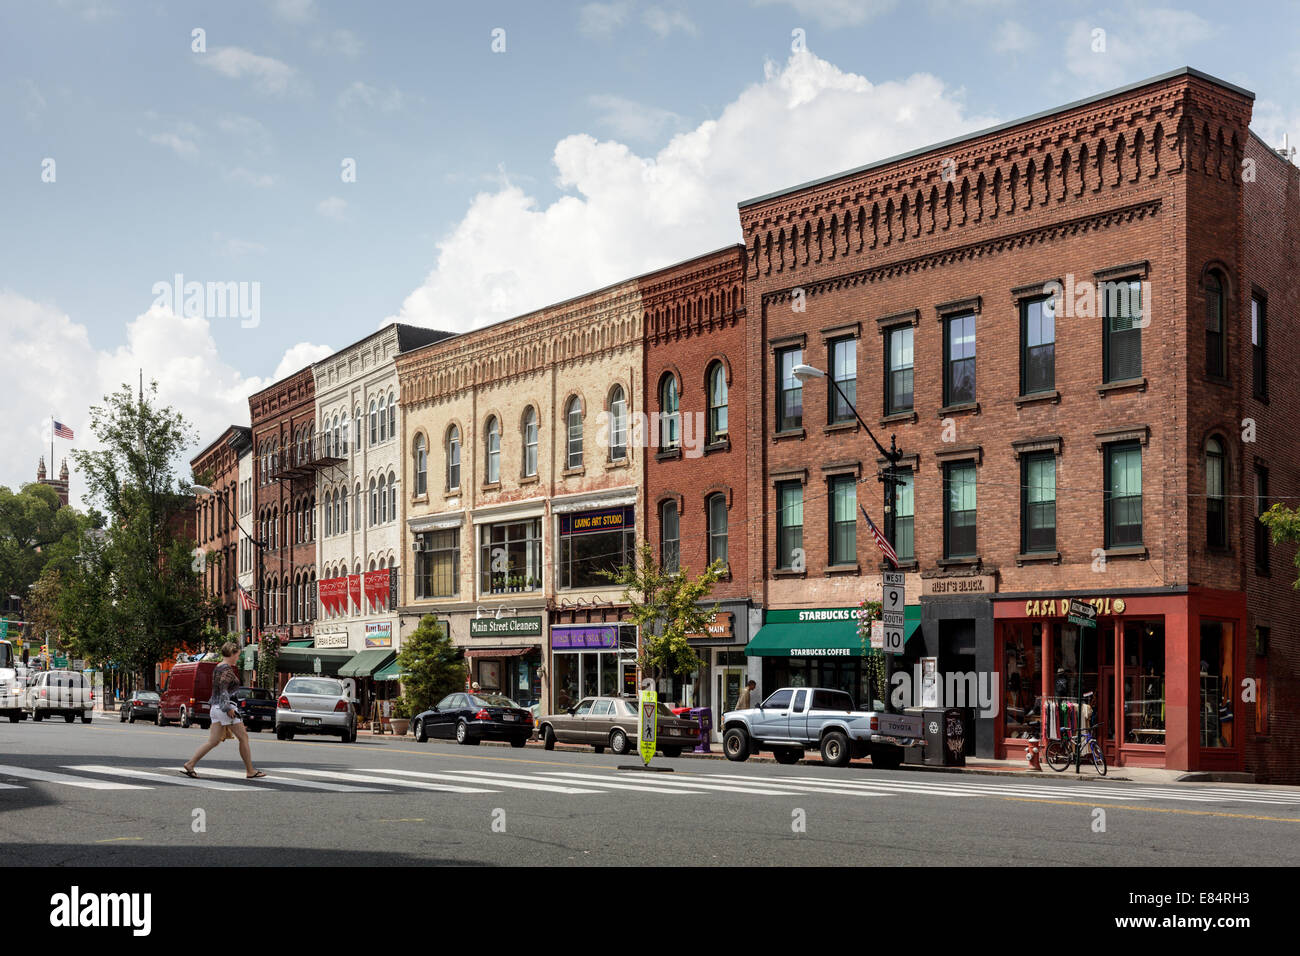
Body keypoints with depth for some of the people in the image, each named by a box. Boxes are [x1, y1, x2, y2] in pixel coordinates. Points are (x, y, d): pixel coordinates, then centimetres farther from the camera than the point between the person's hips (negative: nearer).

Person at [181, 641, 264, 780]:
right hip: (225, 707, -9)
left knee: (213, 741, 7)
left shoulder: (218, 668, 15)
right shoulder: (227, 670, -14)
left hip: (215, 708, 9)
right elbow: (223, 689, -23)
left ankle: (189, 765, -1)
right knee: (243, 737, 2)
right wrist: (228, 708, -24)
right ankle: (250, 771, 7)